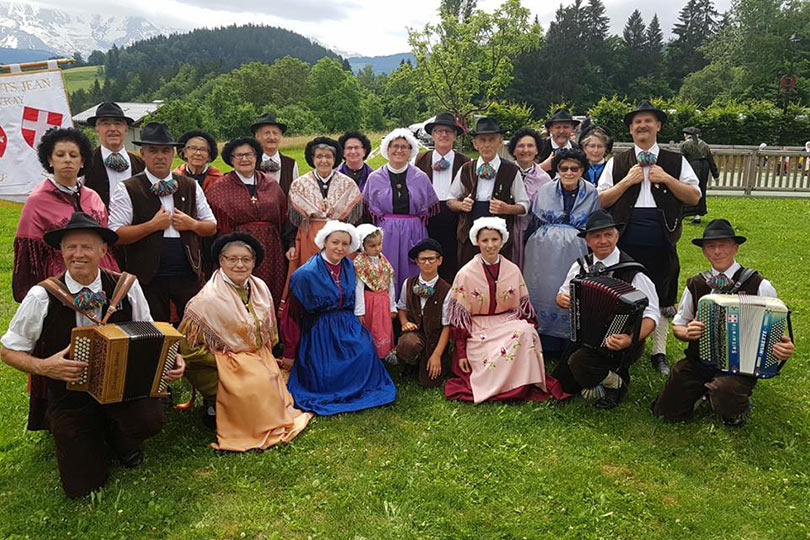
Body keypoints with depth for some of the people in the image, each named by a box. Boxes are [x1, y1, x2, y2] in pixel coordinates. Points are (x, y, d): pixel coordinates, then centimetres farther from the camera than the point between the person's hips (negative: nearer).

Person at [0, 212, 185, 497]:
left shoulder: (126, 287, -8)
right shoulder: (42, 297, -11)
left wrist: (171, 359, -16)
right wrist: (43, 367, -19)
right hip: (68, 397, 0)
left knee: (150, 419, -30)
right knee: (82, 485, -7)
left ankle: (120, 441, 8)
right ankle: (94, 438, 28)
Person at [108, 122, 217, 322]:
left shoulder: (190, 187, 11)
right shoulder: (128, 190, -1)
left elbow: (212, 226, 14)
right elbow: (115, 235, -9)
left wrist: (192, 224, -5)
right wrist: (152, 225, -15)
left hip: (189, 275, 3)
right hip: (149, 278, -2)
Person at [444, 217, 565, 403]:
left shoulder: (513, 271, 3)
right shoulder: (466, 274, -5)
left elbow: (523, 309, 10)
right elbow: (459, 317, -4)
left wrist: (528, 330, -7)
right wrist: (461, 353, -8)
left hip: (509, 324, 3)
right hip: (478, 330, -3)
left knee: (526, 332, -31)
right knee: (495, 363, -32)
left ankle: (527, 385, -14)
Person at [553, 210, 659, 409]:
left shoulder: (632, 272, -14)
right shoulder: (581, 266, 2)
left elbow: (651, 315, -17)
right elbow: (563, 294, 17)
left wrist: (631, 339, -36)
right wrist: (562, 299, -9)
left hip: (619, 343, -6)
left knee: (578, 362, -30)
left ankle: (616, 382, 0)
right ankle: (603, 375, 23)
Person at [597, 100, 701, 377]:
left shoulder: (676, 162, 8)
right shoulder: (617, 163, 6)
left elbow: (695, 197, 3)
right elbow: (601, 200, 1)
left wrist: (667, 179, -9)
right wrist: (627, 181, -11)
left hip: (661, 243, 1)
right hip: (626, 242, -1)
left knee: (662, 298, 10)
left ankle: (659, 353, 24)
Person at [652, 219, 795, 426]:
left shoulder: (759, 286, -3)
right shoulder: (695, 285, 6)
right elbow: (677, 325, 14)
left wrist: (784, 348, -22)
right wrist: (687, 332, -10)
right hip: (698, 361, 3)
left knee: (723, 391, -36)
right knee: (666, 412, -6)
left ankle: (741, 403, 2)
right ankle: (704, 393, 23)